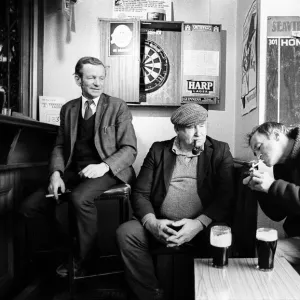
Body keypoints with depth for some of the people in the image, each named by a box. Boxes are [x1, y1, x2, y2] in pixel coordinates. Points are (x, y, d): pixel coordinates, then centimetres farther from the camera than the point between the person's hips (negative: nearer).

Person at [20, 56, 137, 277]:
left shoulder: (118, 107, 0)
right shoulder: (68, 109, 14)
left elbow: (129, 149, -5)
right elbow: (60, 146, 14)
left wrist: (104, 166, -22)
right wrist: (56, 173, -6)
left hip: (108, 171, -4)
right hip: (74, 171, 5)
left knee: (80, 198, -34)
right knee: (30, 207, -10)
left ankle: (82, 259, -7)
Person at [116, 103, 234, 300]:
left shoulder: (220, 151, 6)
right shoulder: (158, 150, 9)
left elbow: (226, 197, -5)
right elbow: (140, 193, 4)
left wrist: (198, 224, -20)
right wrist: (152, 223, -16)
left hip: (203, 225, -1)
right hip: (161, 224, 2)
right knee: (126, 233, -22)